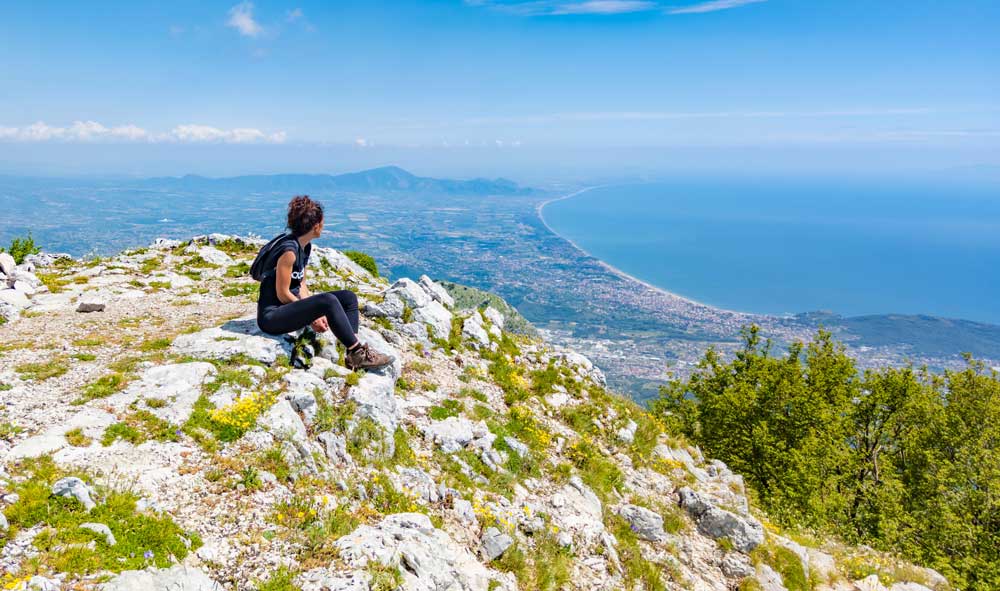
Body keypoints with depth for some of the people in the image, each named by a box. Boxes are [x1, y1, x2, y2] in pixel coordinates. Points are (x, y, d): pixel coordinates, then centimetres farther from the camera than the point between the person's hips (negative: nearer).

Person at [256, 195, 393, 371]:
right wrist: (311, 318, -13)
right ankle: (359, 353, -23)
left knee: (348, 297, -1)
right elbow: (282, 294, -20)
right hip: (272, 316, -10)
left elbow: (301, 285, 9)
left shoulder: (305, 247, 7)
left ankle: (352, 356, -14)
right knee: (328, 301, -32)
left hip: (292, 305, 10)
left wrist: (315, 313, -5)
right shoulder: (289, 250, -21)